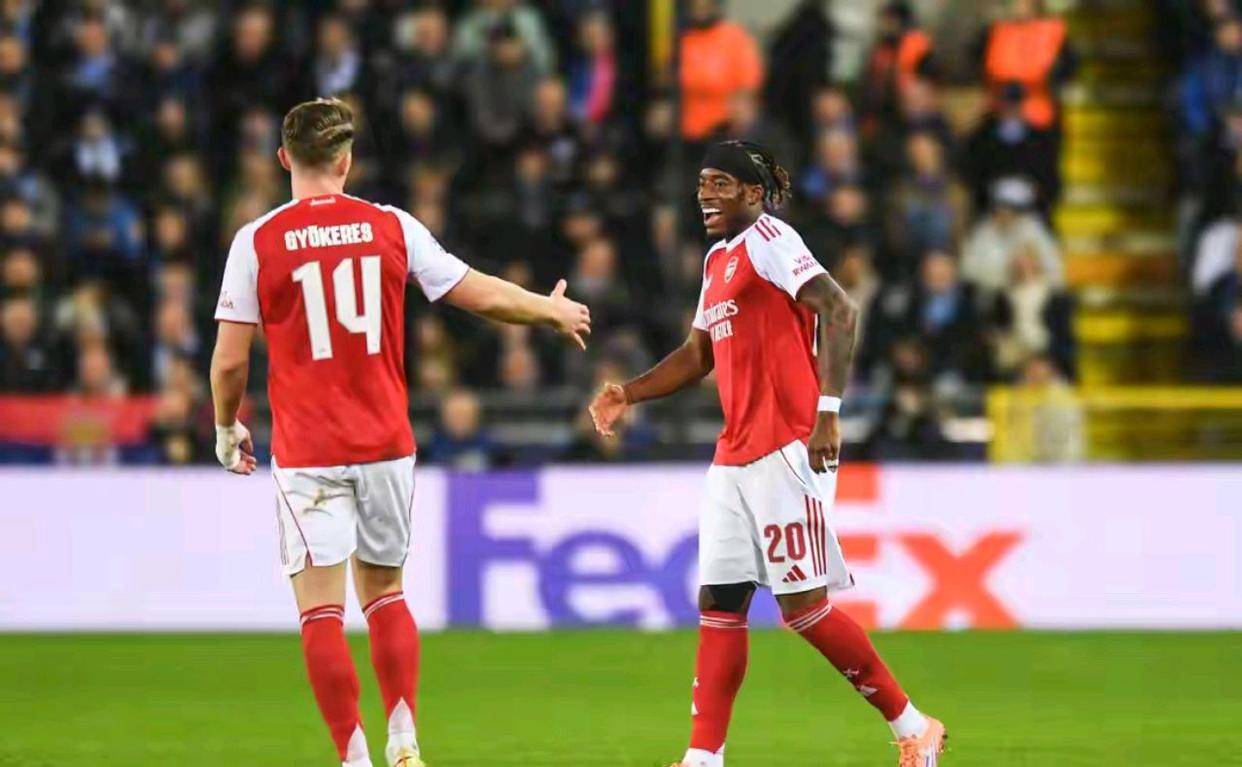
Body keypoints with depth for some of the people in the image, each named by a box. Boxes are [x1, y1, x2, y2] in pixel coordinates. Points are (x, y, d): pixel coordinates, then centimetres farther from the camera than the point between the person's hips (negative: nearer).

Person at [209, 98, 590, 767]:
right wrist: (553, 311, 26)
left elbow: (230, 360, -5)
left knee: (321, 609, -2)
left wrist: (227, 428, 14)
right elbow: (483, 296, 7)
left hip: (308, 453, -3)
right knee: (384, 593, 18)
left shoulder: (257, 242, -5)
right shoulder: (391, 227, 1)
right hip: (386, 445, 3)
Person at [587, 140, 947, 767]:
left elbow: (837, 311, -19)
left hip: (785, 449, -9)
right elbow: (698, 355, 32)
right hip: (734, 457, 9)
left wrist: (827, 412, -26)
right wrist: (629, 394, 20)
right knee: (719, 604, 4)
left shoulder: (769, 239, -7)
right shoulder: (717, 260, 20)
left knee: (803, 605, -9)